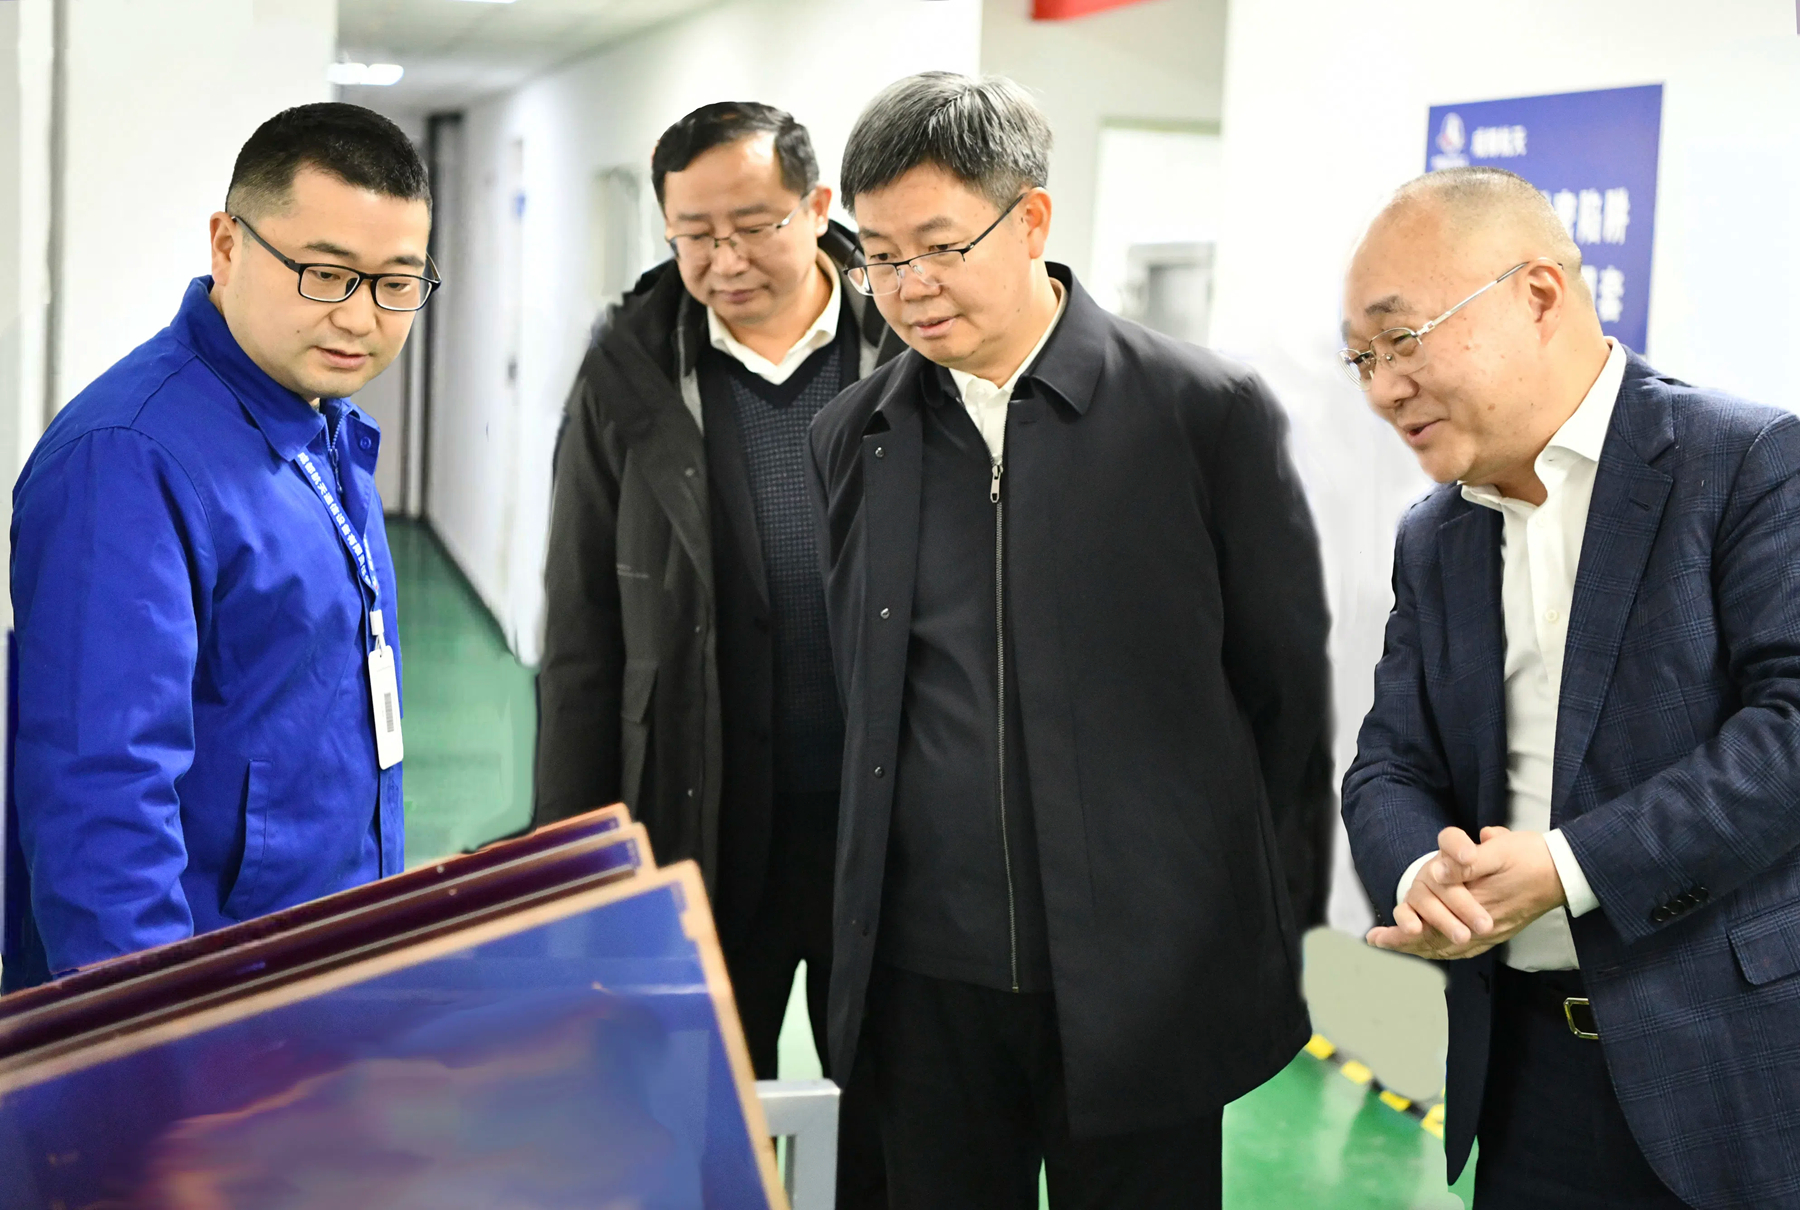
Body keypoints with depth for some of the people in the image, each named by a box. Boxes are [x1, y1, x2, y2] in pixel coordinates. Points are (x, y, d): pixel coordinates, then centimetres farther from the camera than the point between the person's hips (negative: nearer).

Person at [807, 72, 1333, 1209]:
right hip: (925, 977, 3)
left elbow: (1285, 685, 0)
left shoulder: (1208, 413, -6)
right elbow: (854, 696, 12)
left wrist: (1260, 927, 4)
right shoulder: (852, 436, 6)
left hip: (1145, 981, -3)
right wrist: (851, 944, 10)